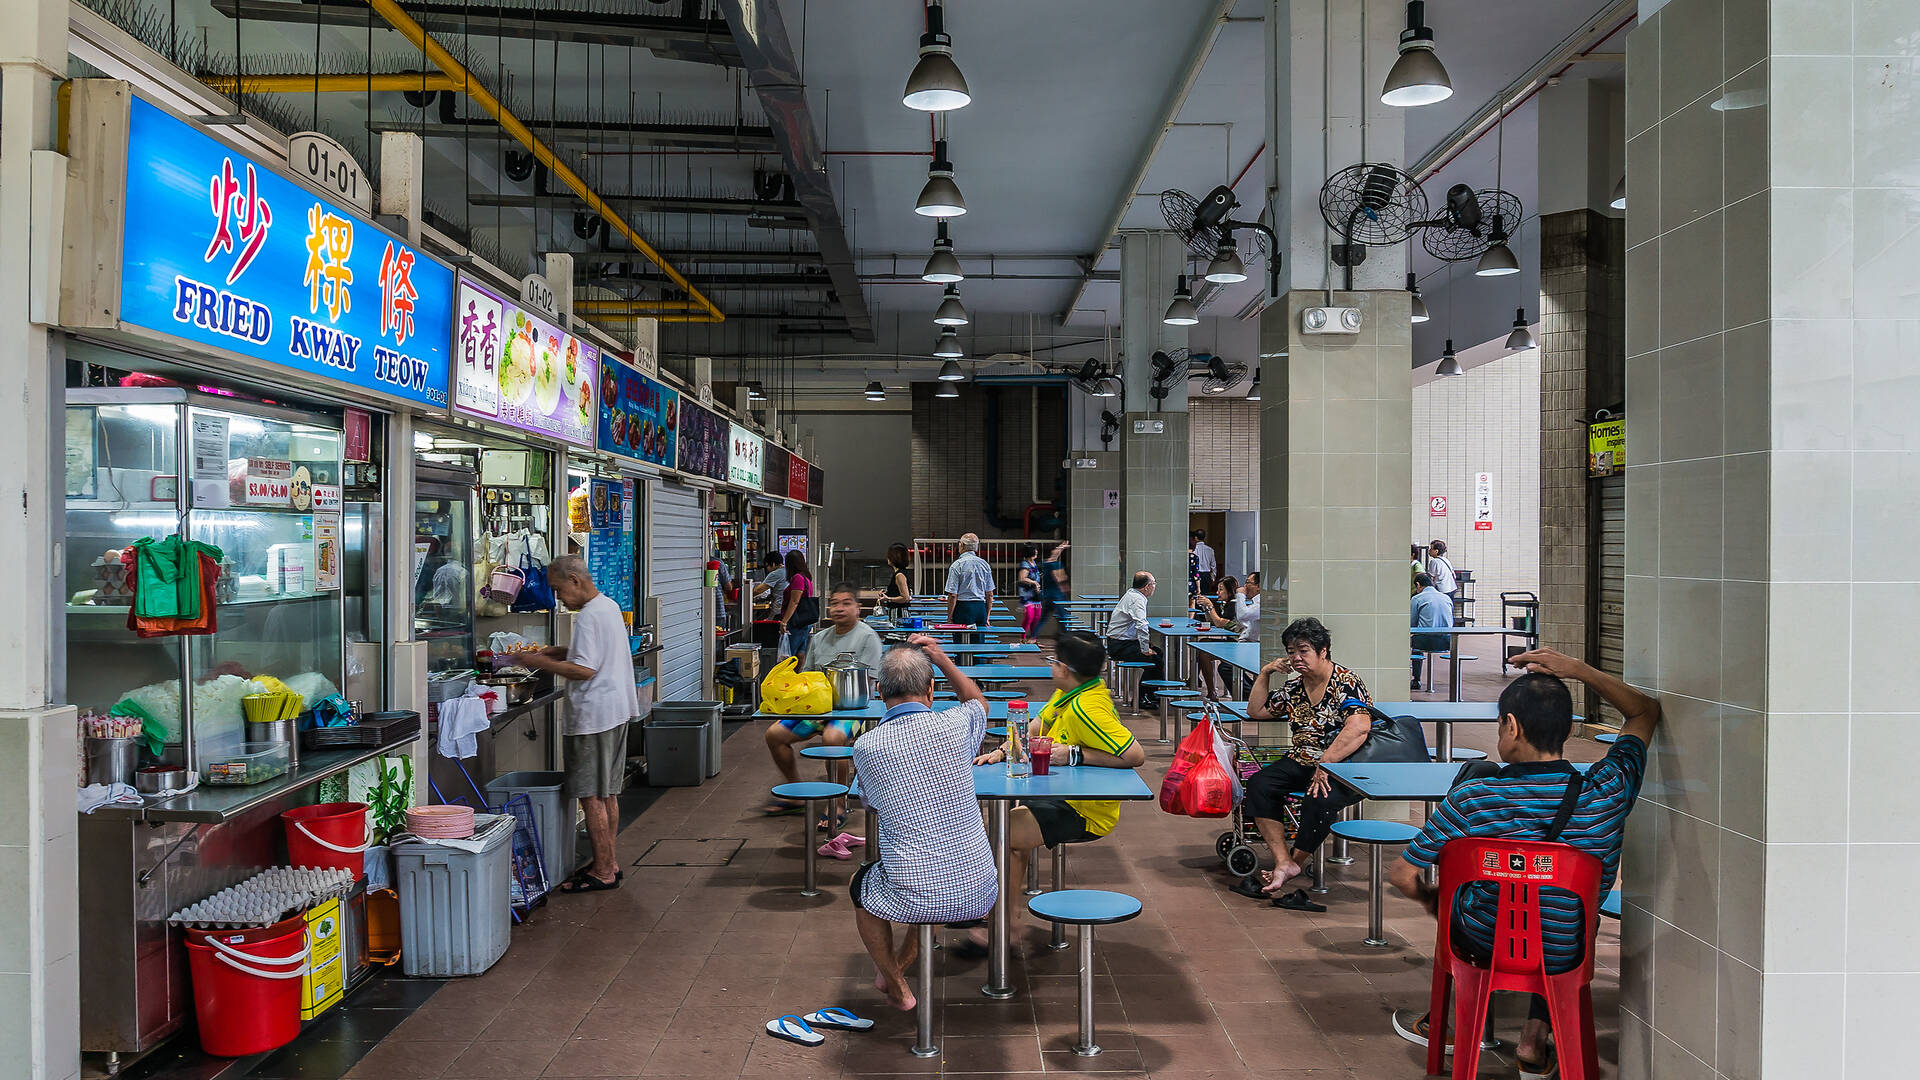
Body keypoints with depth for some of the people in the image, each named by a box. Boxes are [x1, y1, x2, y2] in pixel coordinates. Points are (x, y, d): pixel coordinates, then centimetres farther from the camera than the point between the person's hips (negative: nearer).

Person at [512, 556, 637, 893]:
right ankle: (608, 862, 25)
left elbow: (584, 669, -24)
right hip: (617, 711, 10)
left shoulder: (587, 617, -18)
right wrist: (564, 652, 14)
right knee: (608, 793, 16)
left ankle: (602, 872, 2)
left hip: (593, 715, -10)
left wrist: (541, 662, -14)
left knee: (591, 796, -4)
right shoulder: (610, 606, 13)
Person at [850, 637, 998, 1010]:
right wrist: (941, 658, 20)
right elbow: (979, 701, 19)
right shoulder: (954, 726, -8)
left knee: (860, 885, 32)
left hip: (916, 901, -2)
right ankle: (903, 959, 52)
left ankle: (898, 988, 41)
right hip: (979, 895, 3)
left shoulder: (864, 747, -10)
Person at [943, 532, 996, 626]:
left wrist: (949, 618, -4)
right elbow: (990, 595, 11)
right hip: (981, 608, 5)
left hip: (963, 607, -5)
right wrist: (986, 617, 19)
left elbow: (953, 595, -10)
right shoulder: (984, 564, 8)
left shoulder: (956, 566, -7)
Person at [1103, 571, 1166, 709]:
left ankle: (1150, 694, 16)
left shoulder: (1131, 593, 13)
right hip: (1120, 645, -10)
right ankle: (1140, 698, -8)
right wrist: (1145, 649, -26)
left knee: (1158, 651, 11)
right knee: (1155, 659, -17)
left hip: (1118, 643, 10)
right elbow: (1141, 625, -34)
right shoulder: (1137, 599, -19)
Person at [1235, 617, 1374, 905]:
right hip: (1302, 763, 7)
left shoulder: (1347, 684, -11)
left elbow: (1359, 728, -28)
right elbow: (1255, 711, 23)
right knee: (1258, 784, -20)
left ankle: (1294, 862, -10)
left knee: (1318, 800, -35)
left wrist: (1324, 766, -32)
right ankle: (1284, 862, -25)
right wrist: (1264, 673, 10)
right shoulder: (1294, 687, 12)